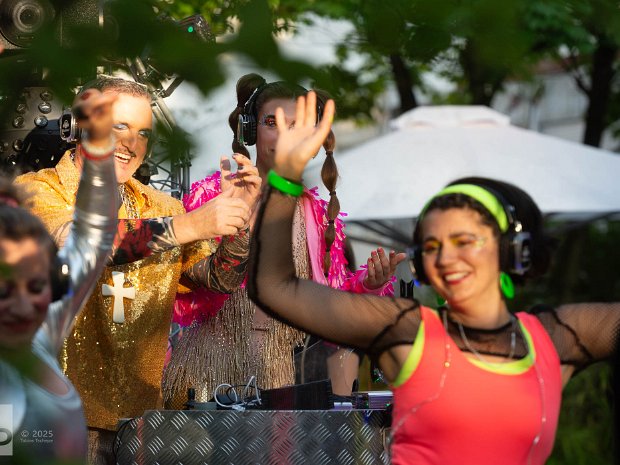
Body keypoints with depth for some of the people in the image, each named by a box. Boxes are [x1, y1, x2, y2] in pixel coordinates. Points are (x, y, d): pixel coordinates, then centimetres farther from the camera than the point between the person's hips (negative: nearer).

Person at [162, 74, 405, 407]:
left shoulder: (319, 214, 10)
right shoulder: (212, 194, -1)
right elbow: (182, 300, -6)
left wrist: (367, 284, -7)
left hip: (280, 372, 3)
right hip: (210, 367, -3)